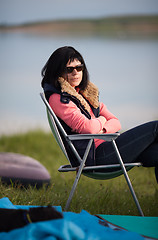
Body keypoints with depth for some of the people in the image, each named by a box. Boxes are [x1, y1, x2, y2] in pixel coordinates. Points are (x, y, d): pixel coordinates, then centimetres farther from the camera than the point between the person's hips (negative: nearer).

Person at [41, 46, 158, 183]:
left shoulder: (85, 93, 19)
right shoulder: (57, 98, -8)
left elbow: (115, 122, 15)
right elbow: (87, 128, -20)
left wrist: (102, 130, -7)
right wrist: (101, 120, 2)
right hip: (95, 156, -8)